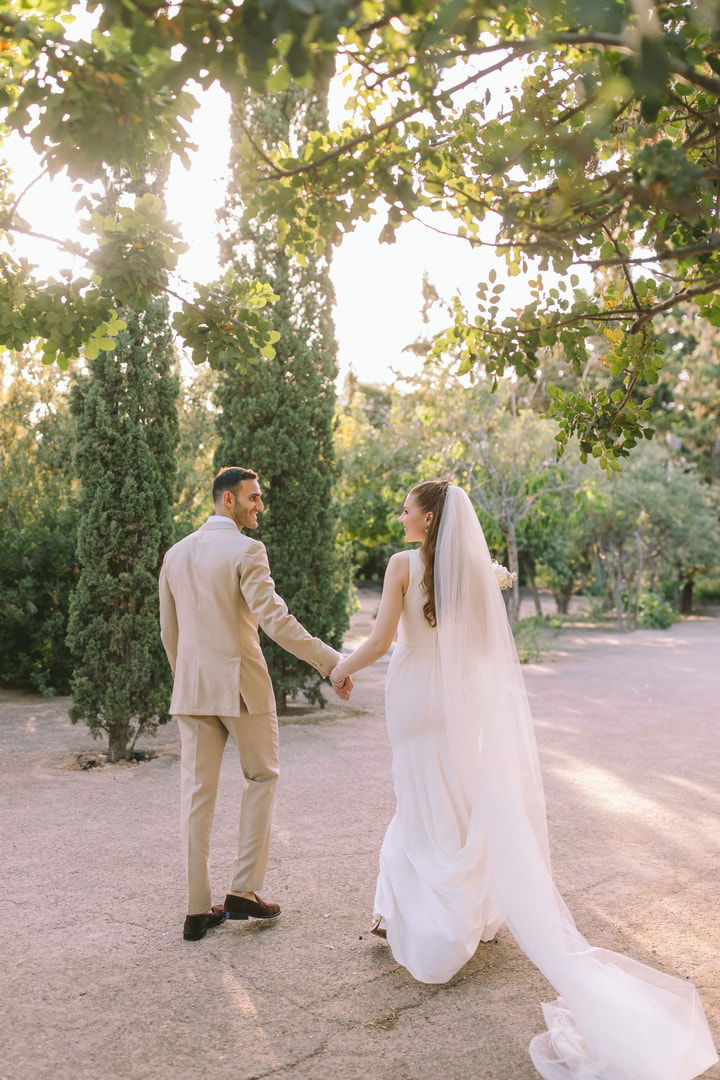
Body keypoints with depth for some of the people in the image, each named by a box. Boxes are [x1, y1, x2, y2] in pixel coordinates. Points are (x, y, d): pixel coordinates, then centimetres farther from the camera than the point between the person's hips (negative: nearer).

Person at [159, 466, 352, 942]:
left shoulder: (176, 554, 10)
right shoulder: (245, 551, -11)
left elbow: (169, 631, 16)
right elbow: (275, 619, -21)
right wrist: (332, 662, -21)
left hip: (192, 687, 6)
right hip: (241, 683, -6)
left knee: (197, 791, 8)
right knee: (262, 777, 13)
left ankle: (198, 910, 13)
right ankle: (244, 890, 11)